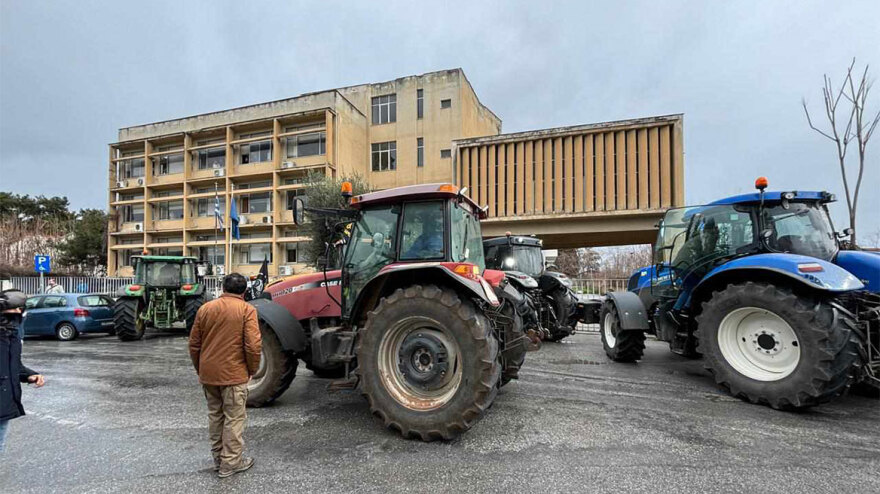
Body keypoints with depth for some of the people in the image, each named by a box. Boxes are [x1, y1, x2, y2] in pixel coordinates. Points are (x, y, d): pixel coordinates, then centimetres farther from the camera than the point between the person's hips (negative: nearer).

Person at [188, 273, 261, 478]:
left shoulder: (205, 308, 4)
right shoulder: (247, 310, -11)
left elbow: (194, 344, 8)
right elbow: (253, 345, -17)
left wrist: (200, 369, 20)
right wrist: (253, 369, -1)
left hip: (208, 374, 5)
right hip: (234, 374, -5)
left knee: (215, 415, 19)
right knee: (234, 418, 7)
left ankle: (218, 458, 31)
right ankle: (230, 463, 15)